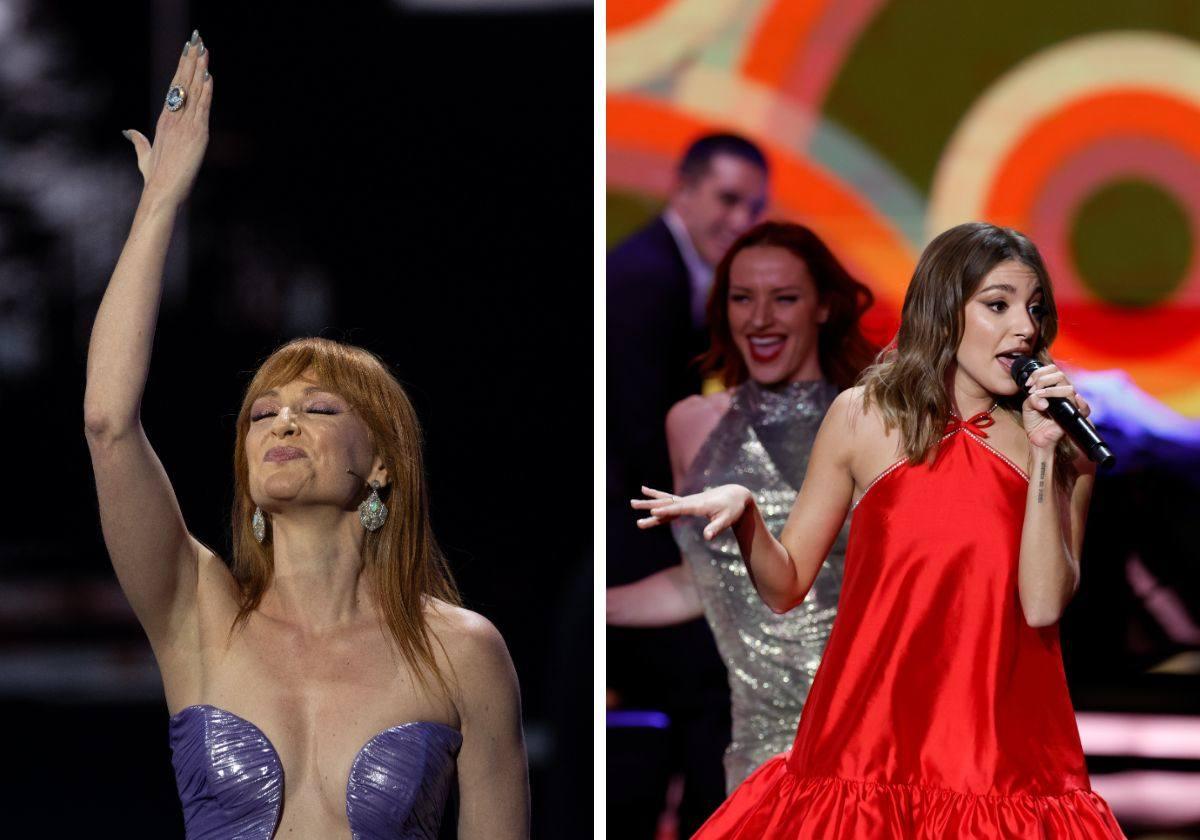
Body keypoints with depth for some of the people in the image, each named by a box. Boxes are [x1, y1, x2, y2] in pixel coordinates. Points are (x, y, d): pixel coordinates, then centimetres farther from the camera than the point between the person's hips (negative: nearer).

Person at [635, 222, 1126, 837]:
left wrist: (1043, 456, -10)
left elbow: (1044, 604, -8)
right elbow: (785, 587, 8)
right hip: (866, 737, 0)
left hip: (998, 756, 0)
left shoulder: (1060, 449, 6)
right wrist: (742, 513, -11)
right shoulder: (863, 418, 6)